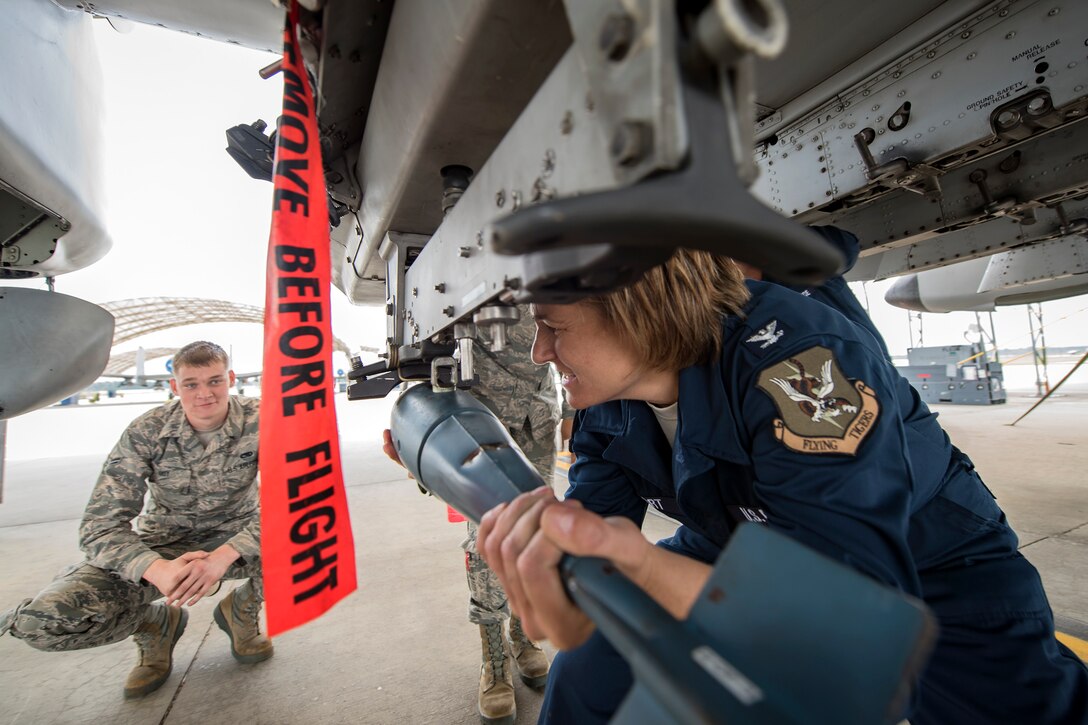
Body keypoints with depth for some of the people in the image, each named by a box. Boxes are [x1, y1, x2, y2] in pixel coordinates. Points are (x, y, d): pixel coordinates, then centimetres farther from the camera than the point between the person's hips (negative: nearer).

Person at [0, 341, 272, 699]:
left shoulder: (260, 421, -19)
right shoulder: (146, 432, -15)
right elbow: (101, 524, -16)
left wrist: (225, 555, -38)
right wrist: (158, 570, -36)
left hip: (236, 538, 0)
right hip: (164, 545, 1)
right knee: (43, 620, -21)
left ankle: (242, 609, 3)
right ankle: (155, 622, 11)